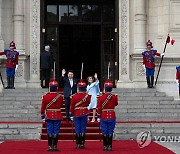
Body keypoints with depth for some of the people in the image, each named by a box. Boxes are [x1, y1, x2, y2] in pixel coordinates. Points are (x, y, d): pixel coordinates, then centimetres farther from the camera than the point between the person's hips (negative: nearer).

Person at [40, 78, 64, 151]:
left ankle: (50, 146, 5)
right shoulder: (60, 97, -7)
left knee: (50, 132, 4)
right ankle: (55, 146, 3)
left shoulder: (45, 97, -7)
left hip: (49, 116, 1)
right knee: (56, 132, 3)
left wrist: (42, 116, 9)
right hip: (58, 116, 0)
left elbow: (43, 108, -1)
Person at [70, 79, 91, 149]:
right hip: (84, 114, 0)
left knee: (77, 130, 4)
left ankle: (78, 144, 4)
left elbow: (72, 106, -3)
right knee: (83, 129, 4)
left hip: (77, 114, 0)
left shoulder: (74, 96, -7)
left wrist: (72, 114, 7)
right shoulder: (87, 96, -5)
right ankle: (82, 144, 3)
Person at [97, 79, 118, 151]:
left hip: (104, 116, -1)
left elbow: (99, 108, -3)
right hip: (112, 116, 1)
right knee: (110, 132, 5)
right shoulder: (114, 97, -6)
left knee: (104, 132, 6)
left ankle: (105, 146, 8)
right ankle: (109, 146, 4)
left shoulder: (101, 97, -8)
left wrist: (98, 115, 8)